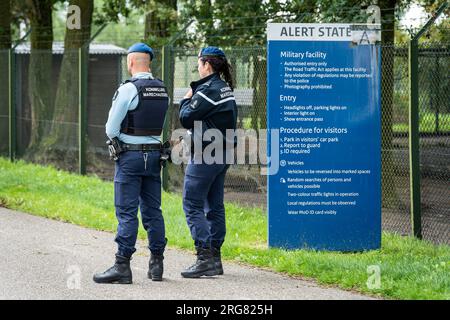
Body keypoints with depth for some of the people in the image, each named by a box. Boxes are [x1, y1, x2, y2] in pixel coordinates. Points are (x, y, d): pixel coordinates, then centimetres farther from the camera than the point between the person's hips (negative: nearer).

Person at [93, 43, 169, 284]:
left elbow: (112, 129, -9)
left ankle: (122, 266, -7)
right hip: (155, 154, 6)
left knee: (127, 212, -6)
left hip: (130, 156, -6)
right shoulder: (162, 90, 8)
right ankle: (156, 264, 13)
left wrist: (116, 139, 11)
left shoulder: (128, 89, -13)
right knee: (152, 210, 10)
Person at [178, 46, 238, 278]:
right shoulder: (226, 89, 13)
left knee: (192, 205, -7)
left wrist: (186, 100, 3)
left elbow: (187, 118, -15)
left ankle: (205, 257, -13)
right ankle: (215, 258, 15)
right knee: (214, 206, 12)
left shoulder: (208, 90, -17)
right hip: (224, 152, 10)